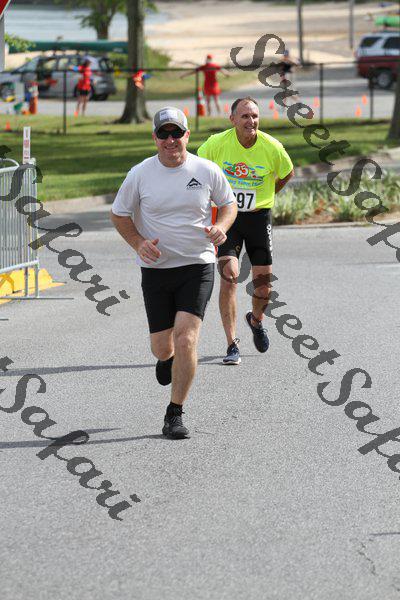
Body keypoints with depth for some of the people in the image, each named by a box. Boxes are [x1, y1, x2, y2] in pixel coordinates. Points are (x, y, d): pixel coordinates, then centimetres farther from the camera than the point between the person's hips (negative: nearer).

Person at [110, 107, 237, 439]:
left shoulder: (207, 171, -4)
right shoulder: (140, 174, -4)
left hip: (197, 266, -1)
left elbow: (229, 203, 12)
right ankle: (167, 358, 46)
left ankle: (175, 414, -3)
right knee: (162, 347, 5)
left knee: (185, 339, -16)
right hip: (156, 268, 1)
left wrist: (221, 227, -9)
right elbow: (119, 214, 8)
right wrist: (139, 243, -9)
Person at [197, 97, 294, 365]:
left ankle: (256, 320, 38)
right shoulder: (217, 144, -14)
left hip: (259, 215, 2)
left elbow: (287, 173, 11)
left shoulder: (272, 147, -11)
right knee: (229, 275, -16)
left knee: (264, 280, 3)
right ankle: (232, 344, -12)